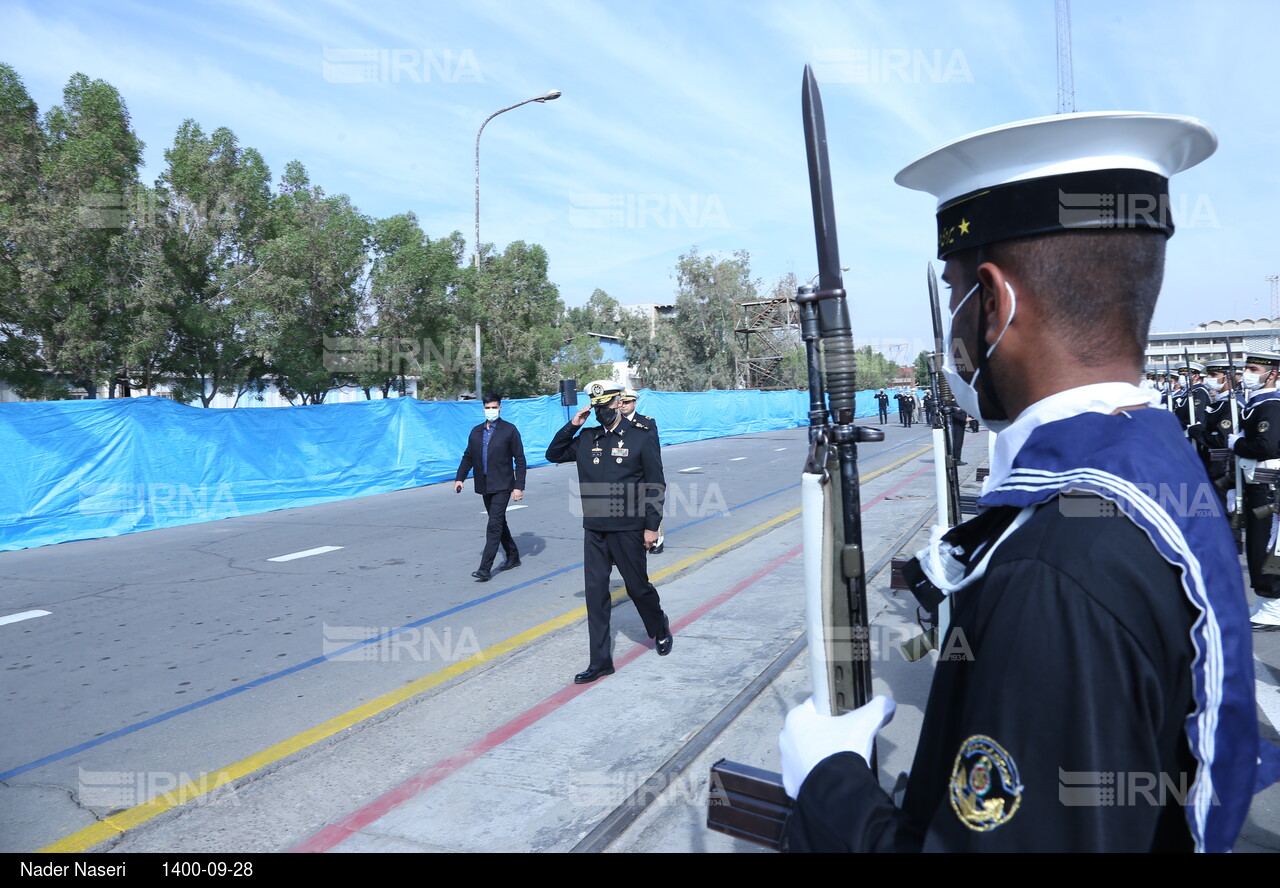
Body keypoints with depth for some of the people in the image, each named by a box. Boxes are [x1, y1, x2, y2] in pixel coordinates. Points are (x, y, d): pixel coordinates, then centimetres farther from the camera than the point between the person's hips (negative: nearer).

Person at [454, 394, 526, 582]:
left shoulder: (509, 430, -4)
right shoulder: (476, 432, 11)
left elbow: (519, 460, -6)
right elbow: (468, 457, 16)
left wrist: (519, 486, -11)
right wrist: (459, 478, 2)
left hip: (502, 486, -6)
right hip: (485, 486, 6)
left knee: (494, 525, -12)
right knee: (499, 523, 15)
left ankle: (485, 568, -13)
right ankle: (513, 557, 31)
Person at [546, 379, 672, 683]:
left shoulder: (641, 436, -6)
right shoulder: (587, 438, 7)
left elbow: (656, 484, -5)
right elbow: (553, 455, 14)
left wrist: (652, 526, -9)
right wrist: (571, 425, 1)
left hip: (628, 530, -4)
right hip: (594, 530, 4)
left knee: (637, 586, 8)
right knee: (595, 592, 5)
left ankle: (660, 629, 38)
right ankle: (600, 661, 13)